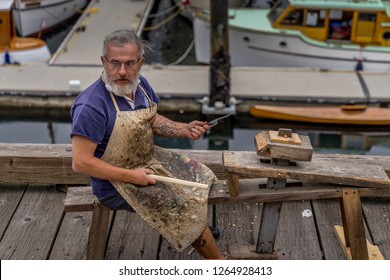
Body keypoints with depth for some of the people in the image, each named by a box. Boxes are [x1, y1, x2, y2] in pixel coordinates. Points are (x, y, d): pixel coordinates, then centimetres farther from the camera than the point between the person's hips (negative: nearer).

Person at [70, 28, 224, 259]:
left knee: (202, 177, 17)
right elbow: (80, 163, -28)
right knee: (186, 206, -13)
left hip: (150, 158, 9)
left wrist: (185, 129, -5)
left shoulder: (140, 84, -4)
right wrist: (131, 176, -25)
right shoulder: (91, 107, -29)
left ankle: (200, 227, 44)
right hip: (117, 183, -8)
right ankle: (221, 264, 10)